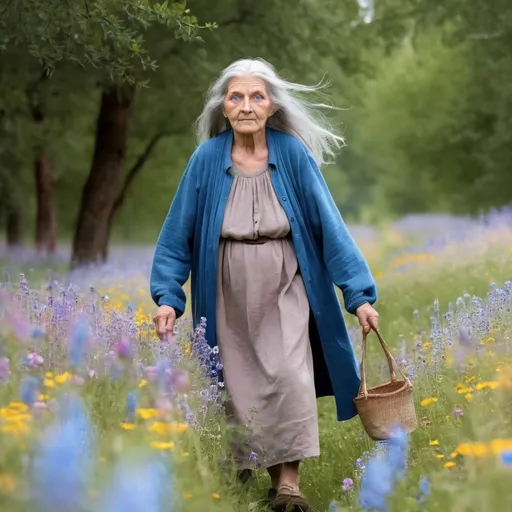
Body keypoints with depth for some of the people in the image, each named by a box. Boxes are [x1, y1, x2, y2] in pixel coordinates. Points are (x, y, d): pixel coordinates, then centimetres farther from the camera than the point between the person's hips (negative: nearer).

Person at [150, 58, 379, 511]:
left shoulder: (293, 154, -7)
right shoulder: (207, 159, -6)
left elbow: (329, 223, -6)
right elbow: (178, 234, -1)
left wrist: (359, 294, -10)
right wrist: (168, 297, -11)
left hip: (284, 290, -1)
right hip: (231, 295, 1)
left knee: (289, 377, -13)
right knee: (242, 386, 6)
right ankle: (250, 470, 23)